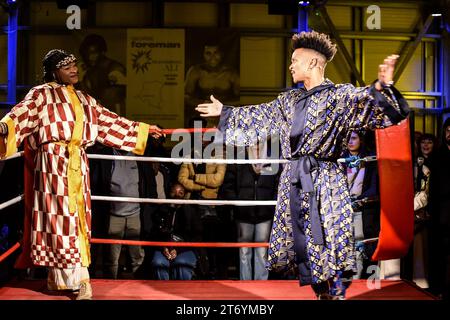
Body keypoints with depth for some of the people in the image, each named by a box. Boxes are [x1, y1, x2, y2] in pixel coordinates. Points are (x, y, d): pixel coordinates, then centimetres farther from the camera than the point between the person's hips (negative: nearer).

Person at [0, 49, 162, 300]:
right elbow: (22, 114, -14)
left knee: (77, 215, 4)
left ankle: (58, 277, 12)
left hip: (78, 164, 7)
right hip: (54, 161, -6)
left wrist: (143, 130, 30)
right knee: (62, 214, -10)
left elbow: (109, 121, 26)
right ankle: (79, 280, -10)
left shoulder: (84, 100, 21)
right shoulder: (42, 94, 2)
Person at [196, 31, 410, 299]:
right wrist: (224, 112, 34)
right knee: (302, 245, 10)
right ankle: (321, 294, 22)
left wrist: (383, 86, -38)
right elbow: (257, 117, 27)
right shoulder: (289, 100, 15)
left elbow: (373, 105, -18)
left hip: (326, 184, -7)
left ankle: (337, 294, 3)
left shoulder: (342, 96, -4)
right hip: (293, 183, 7)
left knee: (329, 246, -7)